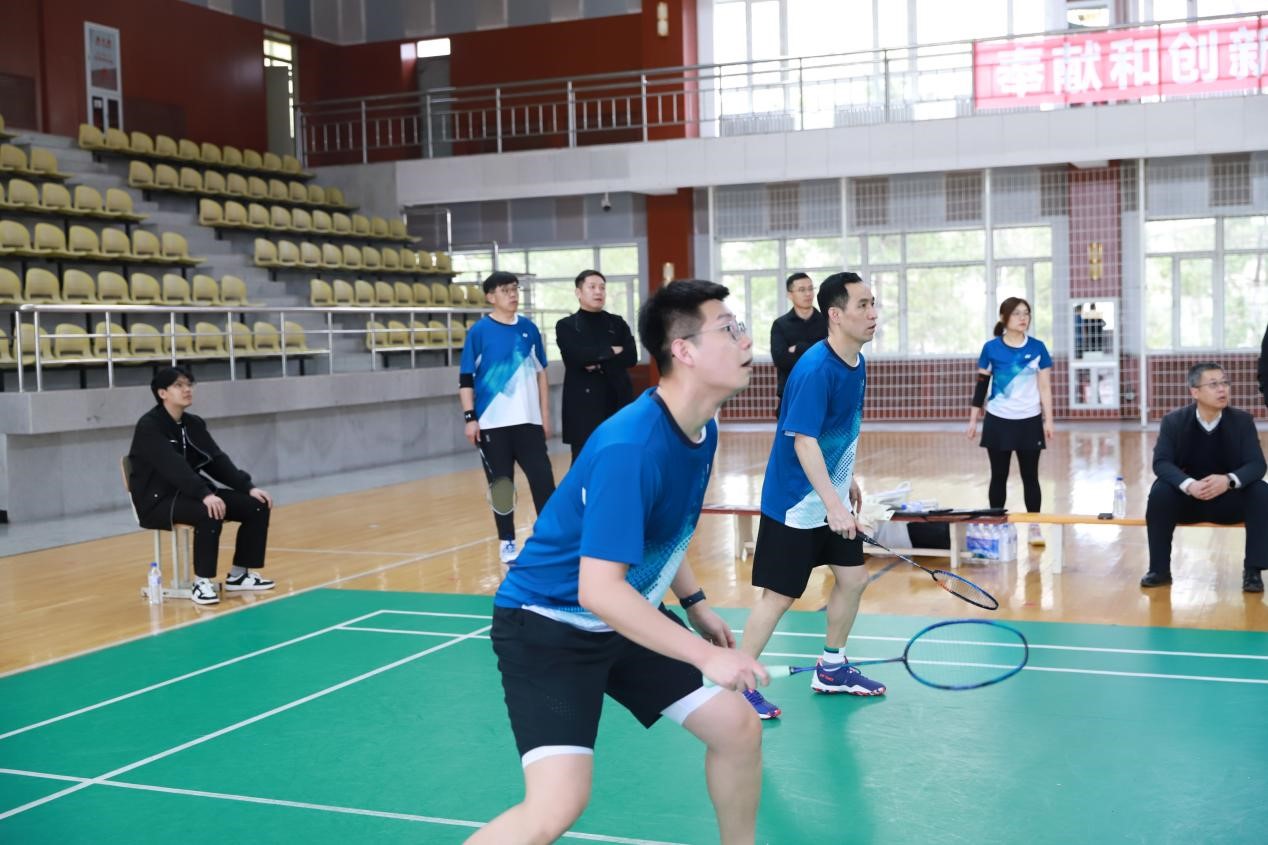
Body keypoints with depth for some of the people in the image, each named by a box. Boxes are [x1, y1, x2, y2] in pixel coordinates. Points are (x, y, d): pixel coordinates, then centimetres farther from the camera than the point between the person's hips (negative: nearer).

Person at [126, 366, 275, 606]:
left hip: (191, 495, 8)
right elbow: (173, 467, -28)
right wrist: (204, 494, -40)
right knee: (210, 512, -36)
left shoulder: (194, 424, 10)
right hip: (158, 502, -8)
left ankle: (239, 574, 5)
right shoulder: (148, 426, -14)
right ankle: (202, 582, -24)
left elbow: (216, 460, 4)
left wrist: (248, 487, -11)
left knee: (257, 505, -6)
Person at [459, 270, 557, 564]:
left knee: (543, 477, -2)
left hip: (528, 420, 3)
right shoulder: (479, 332, -3)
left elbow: (540, 373, 13)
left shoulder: (529, 329, 7)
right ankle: (507, 542, 15)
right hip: (493, 422, -2)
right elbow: (466, 378, -3)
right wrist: (470, 418, -10)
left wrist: (545, 415, 10)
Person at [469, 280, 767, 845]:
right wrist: (705, 655, -30)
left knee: (739, 728, 8)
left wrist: (695, 604, 12)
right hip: (548, 622, -9)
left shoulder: (703, 431, -1)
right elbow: (599, 591, -32)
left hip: (626, 618, 9)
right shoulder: (630, 448, -30)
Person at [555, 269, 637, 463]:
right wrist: (611, 351, -7)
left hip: (617, 403, 3)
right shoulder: (566, 326, 3)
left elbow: (631, 357, -2)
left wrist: (599, 363, -13)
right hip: (583, 407, -3)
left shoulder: (617, 323, 12)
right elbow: (576, 356, -15)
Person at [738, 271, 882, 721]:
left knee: (853, 578, 12)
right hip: (794, 503, -9)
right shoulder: (815, 369, -24)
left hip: (833, 498, 9)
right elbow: (804, 441, -29)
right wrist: (832, 504, -33)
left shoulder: (857, 363, 3)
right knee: (779, 596, -3)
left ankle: (831, 669, 29)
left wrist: (849, 481, 21)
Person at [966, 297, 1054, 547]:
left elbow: (1045, 387, 2)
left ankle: (1034, 526, 11)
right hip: (998, 421, 0)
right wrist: (973, 419, 1)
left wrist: (1048, 420, -1)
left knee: (1030, 476, 5)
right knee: (999, 476, 8)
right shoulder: (991, 348, -3)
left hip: (1029, 421, 0)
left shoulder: (1037, 348, -1)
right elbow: (981, 385, 2)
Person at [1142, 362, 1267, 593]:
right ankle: (1159, 569, -17)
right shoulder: (1174, 421, -8)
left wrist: (1229, 480, -36)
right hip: (1187, 499, -1)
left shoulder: (1242, 420, -6)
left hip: (1230, 500, 1)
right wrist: (1189, 485, -38)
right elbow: (1161, 463, -18)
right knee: (1160, 491, -30)